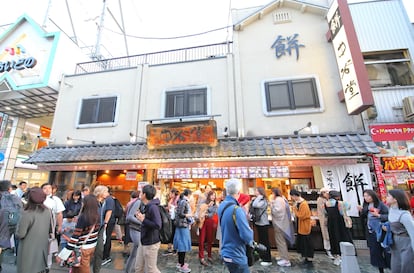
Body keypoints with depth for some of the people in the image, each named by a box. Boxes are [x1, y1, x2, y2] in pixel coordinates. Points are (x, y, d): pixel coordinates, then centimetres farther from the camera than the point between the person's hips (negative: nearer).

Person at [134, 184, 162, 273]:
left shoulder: (153, 207, -24)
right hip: (144, 243, 8)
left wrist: (143, 220, -23)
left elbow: (157, 225, -29)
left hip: (151, 244, -8)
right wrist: (140, 216, -4)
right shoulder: (147, 206, 5)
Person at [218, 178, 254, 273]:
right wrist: (250, 241, -4)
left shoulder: (221, 206, 0)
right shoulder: (237, 210, -27)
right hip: (236, 257, -8)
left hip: (226, 253, 8)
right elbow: (247, 236, -26)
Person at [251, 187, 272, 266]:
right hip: (258, 223, 9)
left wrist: (258, 197, -24)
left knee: (265, 241, 2)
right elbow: (253, 206, 5)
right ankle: (262, 257, 33)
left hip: (263, 224, -9)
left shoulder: (264, 201, -18)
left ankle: (268, 260, 13)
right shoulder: (258, 200, 9)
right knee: (261, 241, 19)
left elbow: (255, 205, -34)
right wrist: (253, 200, -4)